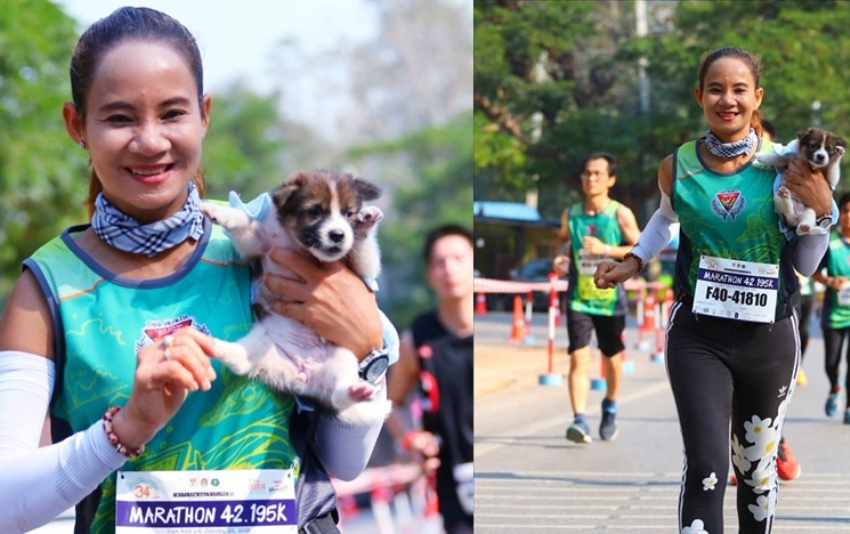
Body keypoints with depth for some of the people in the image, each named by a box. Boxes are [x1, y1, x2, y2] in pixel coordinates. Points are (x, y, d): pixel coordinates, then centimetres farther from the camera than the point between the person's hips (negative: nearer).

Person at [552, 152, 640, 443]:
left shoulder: (621, 214, -6)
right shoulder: (571, 213, 3)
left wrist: (606, 249, -21)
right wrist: (560, 257, -1)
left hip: (610, 300, -1)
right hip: (578, 299, 1)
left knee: (613, 359, 13)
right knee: (578, 357, -14)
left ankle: (610, 408, 38)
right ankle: (580, 420, -19)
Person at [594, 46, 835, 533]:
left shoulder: (785, 167, -8)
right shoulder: (677, 168, -5)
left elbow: (806, 265, 0)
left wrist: (821, 211, -16)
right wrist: (634, 262, 10)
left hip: (769, 337, 1)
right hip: (698, 336, -1)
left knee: (758, 468, 17)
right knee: (706, 469, -15)